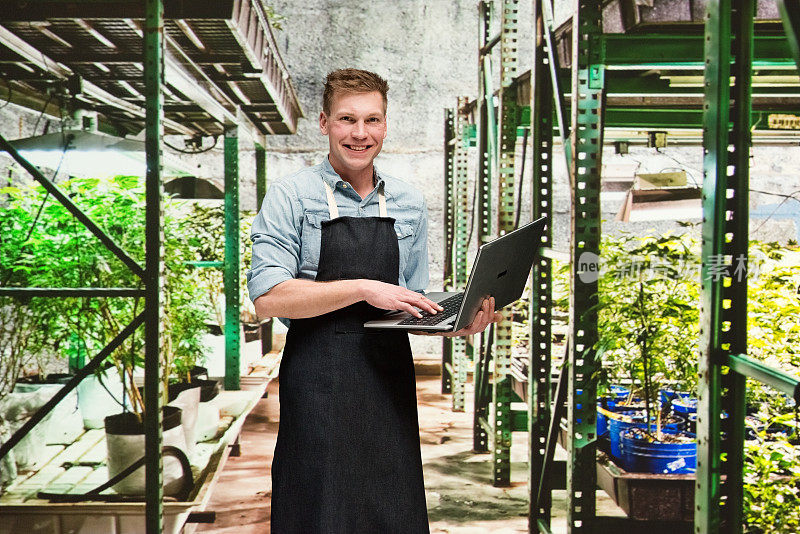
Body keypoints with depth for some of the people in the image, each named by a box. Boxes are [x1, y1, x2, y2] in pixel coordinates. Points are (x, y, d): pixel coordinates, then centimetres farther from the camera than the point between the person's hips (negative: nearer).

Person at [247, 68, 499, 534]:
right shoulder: (291, 197, -1)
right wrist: (363, 289, -16)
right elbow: (268, 297, -11)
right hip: (318, 383, -4)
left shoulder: (410, 204, 13)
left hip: (390, 379, 4)